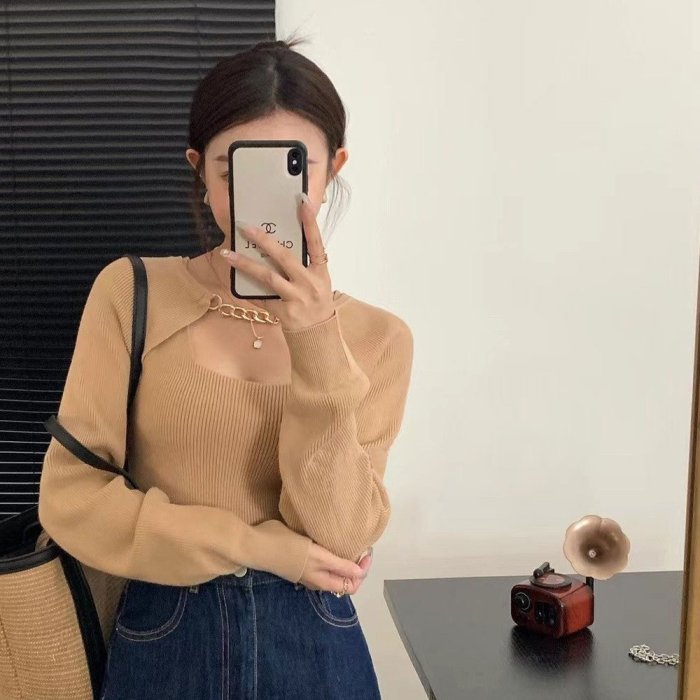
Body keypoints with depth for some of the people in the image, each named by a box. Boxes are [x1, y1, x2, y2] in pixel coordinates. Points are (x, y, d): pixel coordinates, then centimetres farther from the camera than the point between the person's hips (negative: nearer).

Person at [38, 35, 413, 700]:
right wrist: (253, 544, -12)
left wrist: (316, 344, -24)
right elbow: (70, 497, -9)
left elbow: (341, 535, -14)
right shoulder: (131, 293, -7)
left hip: (313, 644, 1)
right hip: (160, 643, 0)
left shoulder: (377, 336, -5)